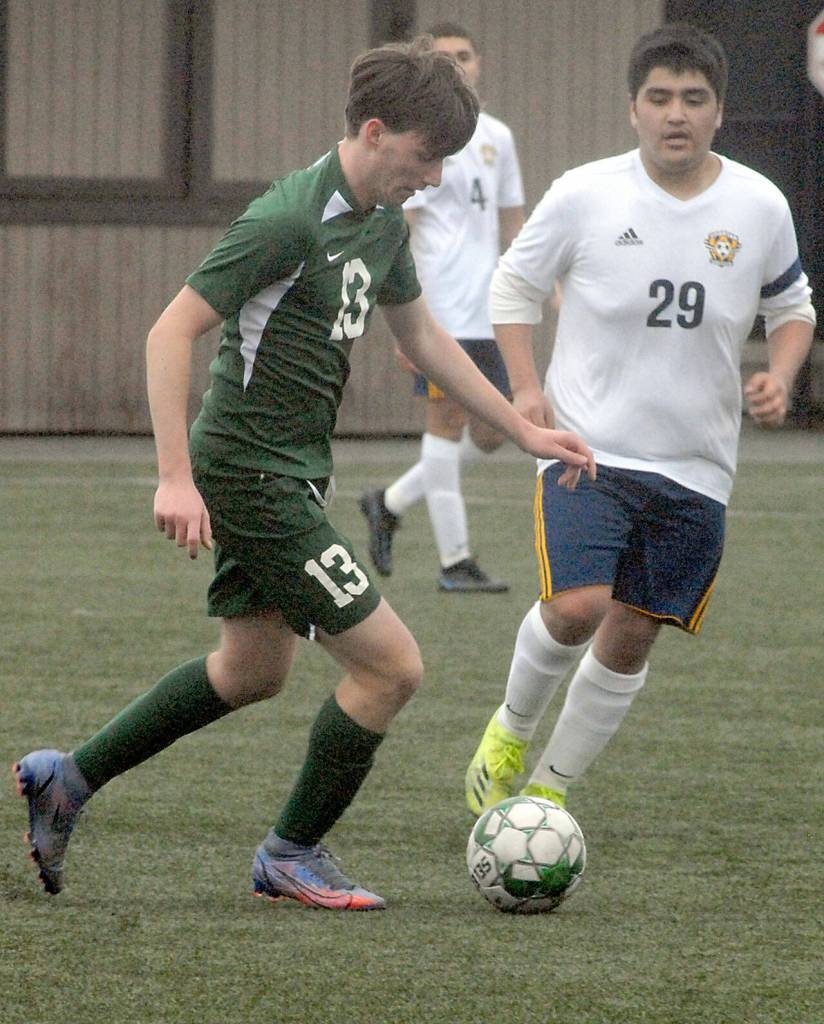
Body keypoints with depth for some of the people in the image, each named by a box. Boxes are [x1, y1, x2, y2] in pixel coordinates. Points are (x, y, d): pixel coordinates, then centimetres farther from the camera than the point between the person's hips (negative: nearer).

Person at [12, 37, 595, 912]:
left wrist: (523, 431, 23)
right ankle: (293, 854, 9)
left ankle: (67, 778, 32)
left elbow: (421, 336, 23)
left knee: (253, 670, 24)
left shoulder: (382, 222, 7)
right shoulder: (291, 221, -22)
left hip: (293, 472, 10)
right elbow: (171, 332, -22)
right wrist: (175, 478, -27)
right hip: (253, 472, -10)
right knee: (390, 665, -8)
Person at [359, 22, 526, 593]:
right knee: (449, 418, -6)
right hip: (441, 308, -7)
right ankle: (455, 562, -2)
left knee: (492, 432, 6)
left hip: (489, 311, 7)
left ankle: (391, 504, 23)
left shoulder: (497, 137, 16)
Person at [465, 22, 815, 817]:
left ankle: (550, 787, 26)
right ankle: (511, 729, 8)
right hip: (586, 450, -3)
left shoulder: (760, 208, -2)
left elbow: (792, 308, 15)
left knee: (631, 637, 7)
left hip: (696, 469, 3)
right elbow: (513, 285, 6)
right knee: (576, 608, -21)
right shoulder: (585, 196, -9)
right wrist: (526, 387, -7)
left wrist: (780, 376, -5)